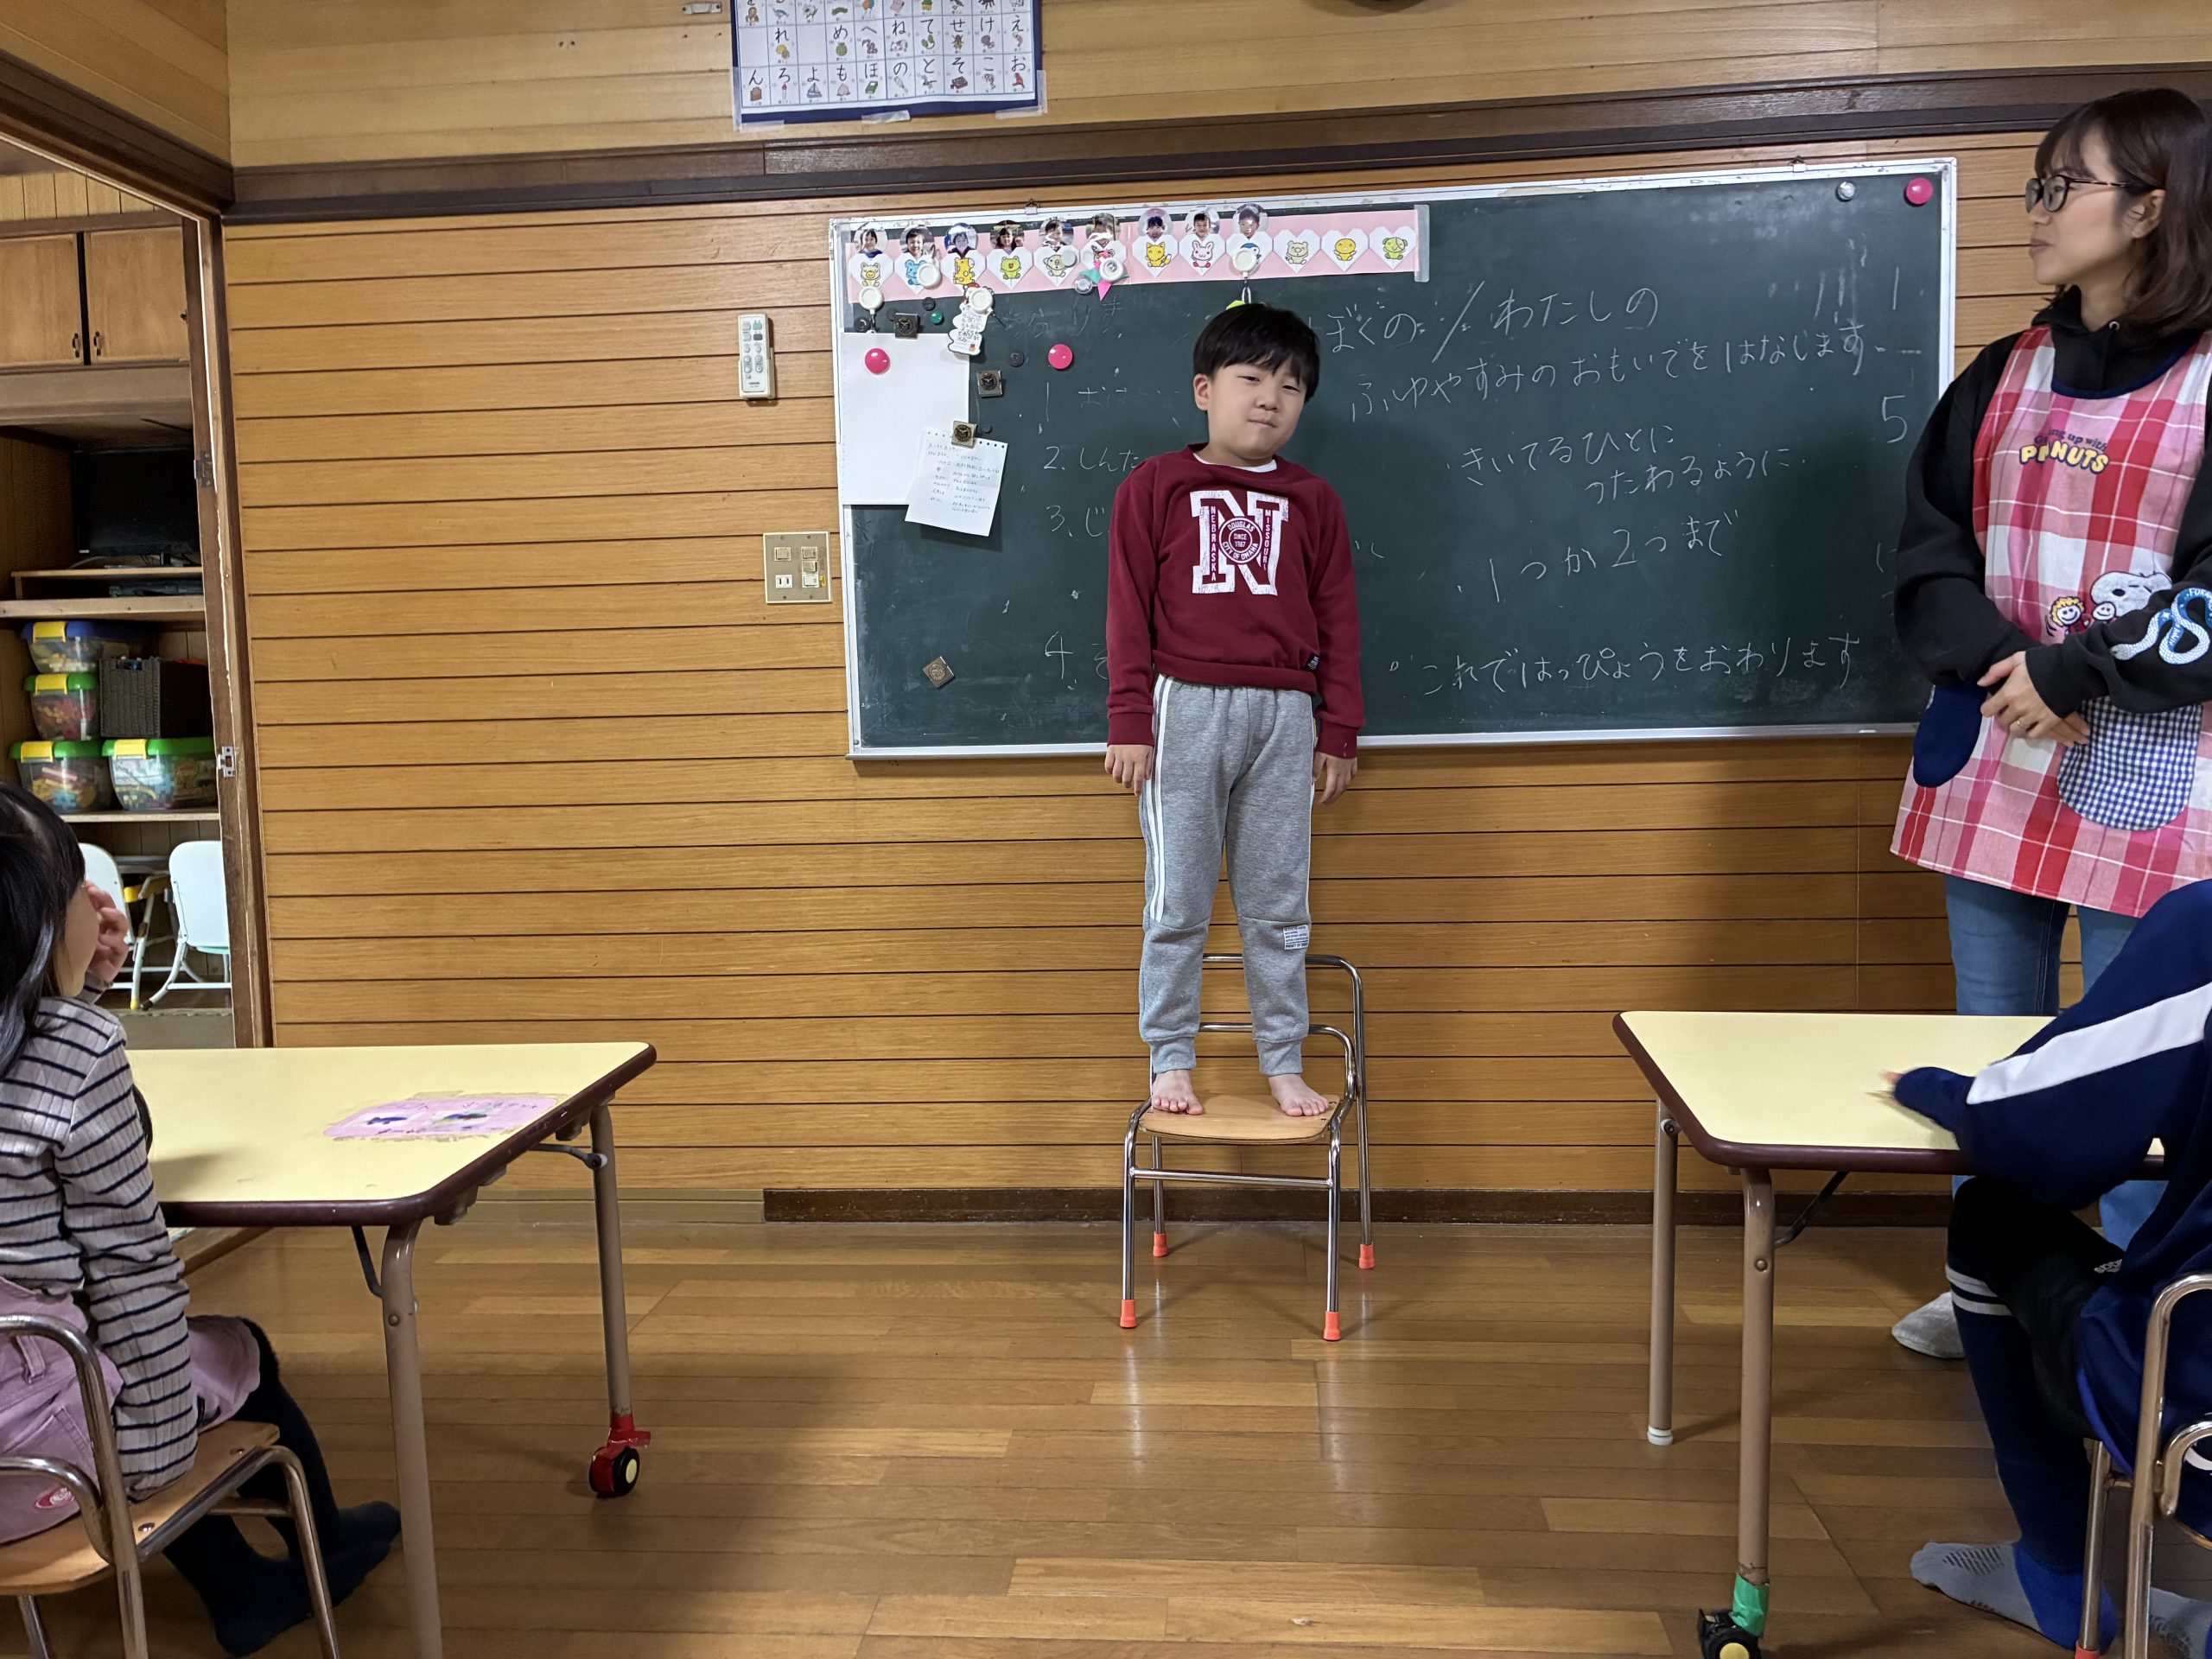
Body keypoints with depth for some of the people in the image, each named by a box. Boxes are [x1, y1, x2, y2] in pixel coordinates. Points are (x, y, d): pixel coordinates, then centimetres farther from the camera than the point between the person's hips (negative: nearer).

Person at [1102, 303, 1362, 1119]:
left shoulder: (1312, 501, 9)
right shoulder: (1154, 487, 3)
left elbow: (1337, 623, 10)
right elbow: (1129, 612, 0)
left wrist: (1338, 734, 7)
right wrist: (1129, 722, -5)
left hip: (1282, 716, 2)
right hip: (1186, 712, -2)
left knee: (1279, 908, 8)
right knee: (1177, 905, 4)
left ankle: (1283, 1065, 21)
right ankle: (1170, 1061, 17)